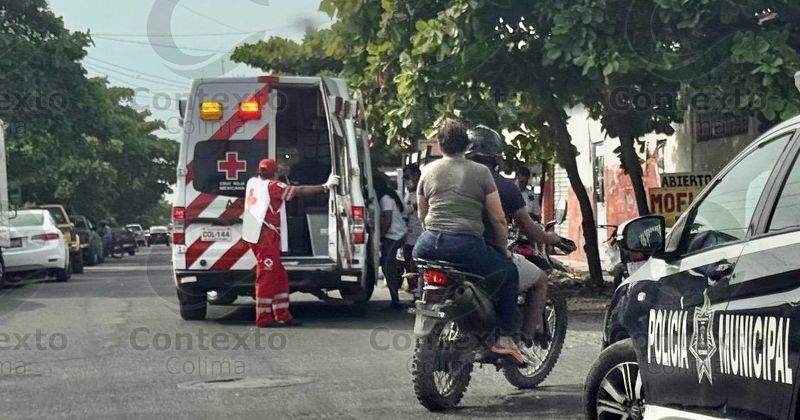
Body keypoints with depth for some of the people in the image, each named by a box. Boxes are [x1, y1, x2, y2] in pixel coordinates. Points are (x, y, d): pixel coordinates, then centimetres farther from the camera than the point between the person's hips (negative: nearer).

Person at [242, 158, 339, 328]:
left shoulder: (252, 182, 12)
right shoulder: (271, 186, -10)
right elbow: (299, 191, -13)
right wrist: (325, 187, -9)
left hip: (254, 236, 9)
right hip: (265, 237, -9)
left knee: (279, 276, 13)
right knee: (267, 276, -5)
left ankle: (282, 315, 14)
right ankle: (264, 318, -3)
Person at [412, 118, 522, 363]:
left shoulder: (428, 171, 14)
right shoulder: (481, 172, 4)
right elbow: (498, 219, 4)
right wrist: (504, 248, 19)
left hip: (429, 244, 4)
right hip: (466, 246, -3)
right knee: (509, 272, 18)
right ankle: (504, 338, 10)